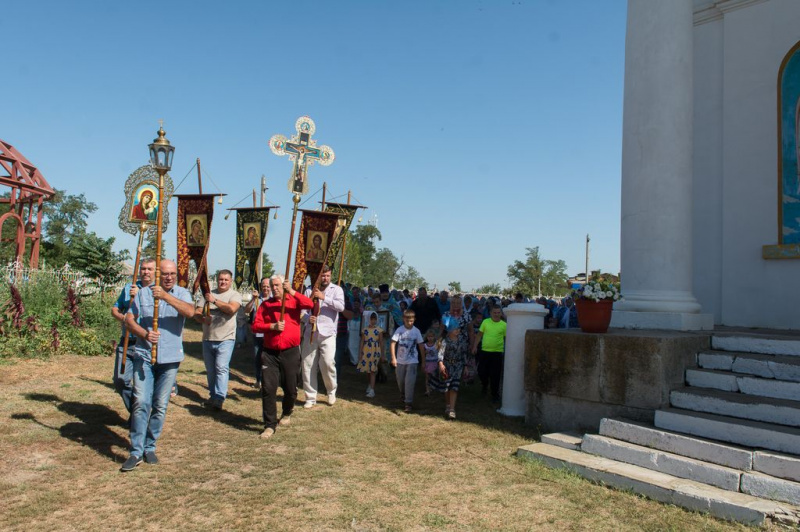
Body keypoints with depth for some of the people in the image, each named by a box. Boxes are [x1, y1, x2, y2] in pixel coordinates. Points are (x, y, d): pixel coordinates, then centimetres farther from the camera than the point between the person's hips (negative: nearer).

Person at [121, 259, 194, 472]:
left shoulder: (182, 294, 1)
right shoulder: (143, 293, 5)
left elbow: (190, 312, -20)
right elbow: (129, 319, 3)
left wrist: (166, 296, -31)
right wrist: (144, 334, -16)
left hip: (170, 358, 0)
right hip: (144, 355, 0)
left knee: (160, 405, 8)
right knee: (141, 403, -6)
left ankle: (150, 447, 22)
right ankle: (136, 452, 2)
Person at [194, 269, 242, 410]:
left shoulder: (235, 295, 0)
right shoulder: (208, 294, 11)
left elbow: (232, 309, -20)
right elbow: (196, 313, 6)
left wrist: (214, 300, -15)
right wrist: (203, 319, -17)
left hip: (225, 339, -5)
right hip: (208, 339, 5)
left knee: (222, 368, -13)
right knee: (210, 370, 12)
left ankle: (219, 399, -14)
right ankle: (213, 396, 24)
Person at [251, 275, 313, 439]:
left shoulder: (294, 300, 3)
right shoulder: (266, 304, 9)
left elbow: (310, 304, -18)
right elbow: (255, 326, 2)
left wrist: (291, 291, -21)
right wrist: (272, 326, -13)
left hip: (291, 352, -1)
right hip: (270, 353, 1)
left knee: (290, 388, 9)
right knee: (268, 389, -4)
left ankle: (287, 414, 37)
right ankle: (270, 425, 6)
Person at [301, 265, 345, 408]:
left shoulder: (336, 289, 4)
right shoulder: (309, 290, 10)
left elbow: (341, 306, -12)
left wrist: (323, 297, -17)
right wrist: (307, 318, -15)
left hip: (327, 333, -3)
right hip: (310, 333, 3)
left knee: (328, 363, -13)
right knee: (308, 366, 3)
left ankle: (331, 391, 13)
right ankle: (310, 398, 16)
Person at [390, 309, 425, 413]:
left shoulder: (416, 331, -6)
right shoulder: (400, 330, -8)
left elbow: (421, 346, 0)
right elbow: (393, 344, -10)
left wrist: (423, 360, 2)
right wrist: (393, 358, -17)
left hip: (412, 361, -1)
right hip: (400, 360, 2)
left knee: (409, 382, -10)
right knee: (400, 380, 17)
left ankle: (408, 403, -5)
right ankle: (402, 395, 46)